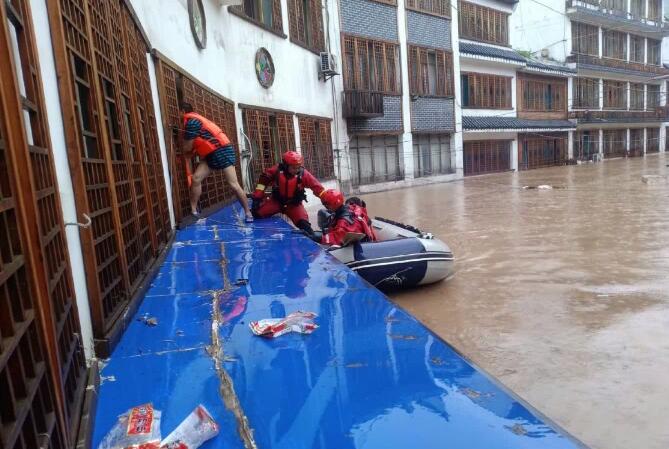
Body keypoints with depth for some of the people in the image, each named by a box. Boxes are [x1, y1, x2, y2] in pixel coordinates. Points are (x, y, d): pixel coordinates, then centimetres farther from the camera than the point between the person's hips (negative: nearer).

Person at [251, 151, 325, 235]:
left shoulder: (303, 173, -20)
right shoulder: (276, 170, -18)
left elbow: (316, 186, -20)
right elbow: (263, 180, -5)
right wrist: (257, 197, -4)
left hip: (294, 204, -1)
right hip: (276, 200, 2)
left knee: (304, 223, -20)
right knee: (257, 213, -9)